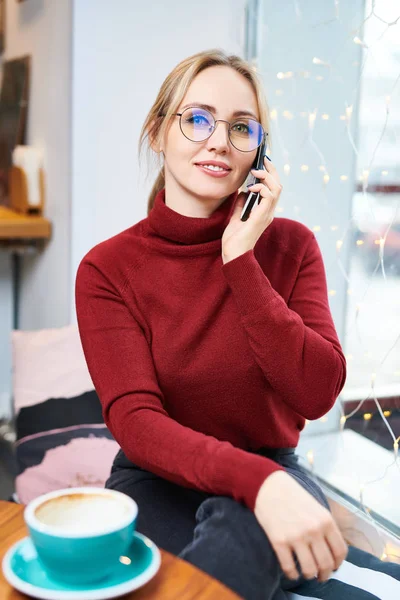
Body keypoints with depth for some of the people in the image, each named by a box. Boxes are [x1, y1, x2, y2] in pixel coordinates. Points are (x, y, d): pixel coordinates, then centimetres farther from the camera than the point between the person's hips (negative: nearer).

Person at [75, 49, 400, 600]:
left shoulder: (291, 246, -3)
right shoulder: (107, 269, -8)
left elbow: (318, 393, -14)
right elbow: (135, 421, -18)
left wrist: (240, 261, -19)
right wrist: (258, 480, -36)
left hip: (272, 475, 2)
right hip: (158, 479, -1)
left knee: (249, 534, -34)